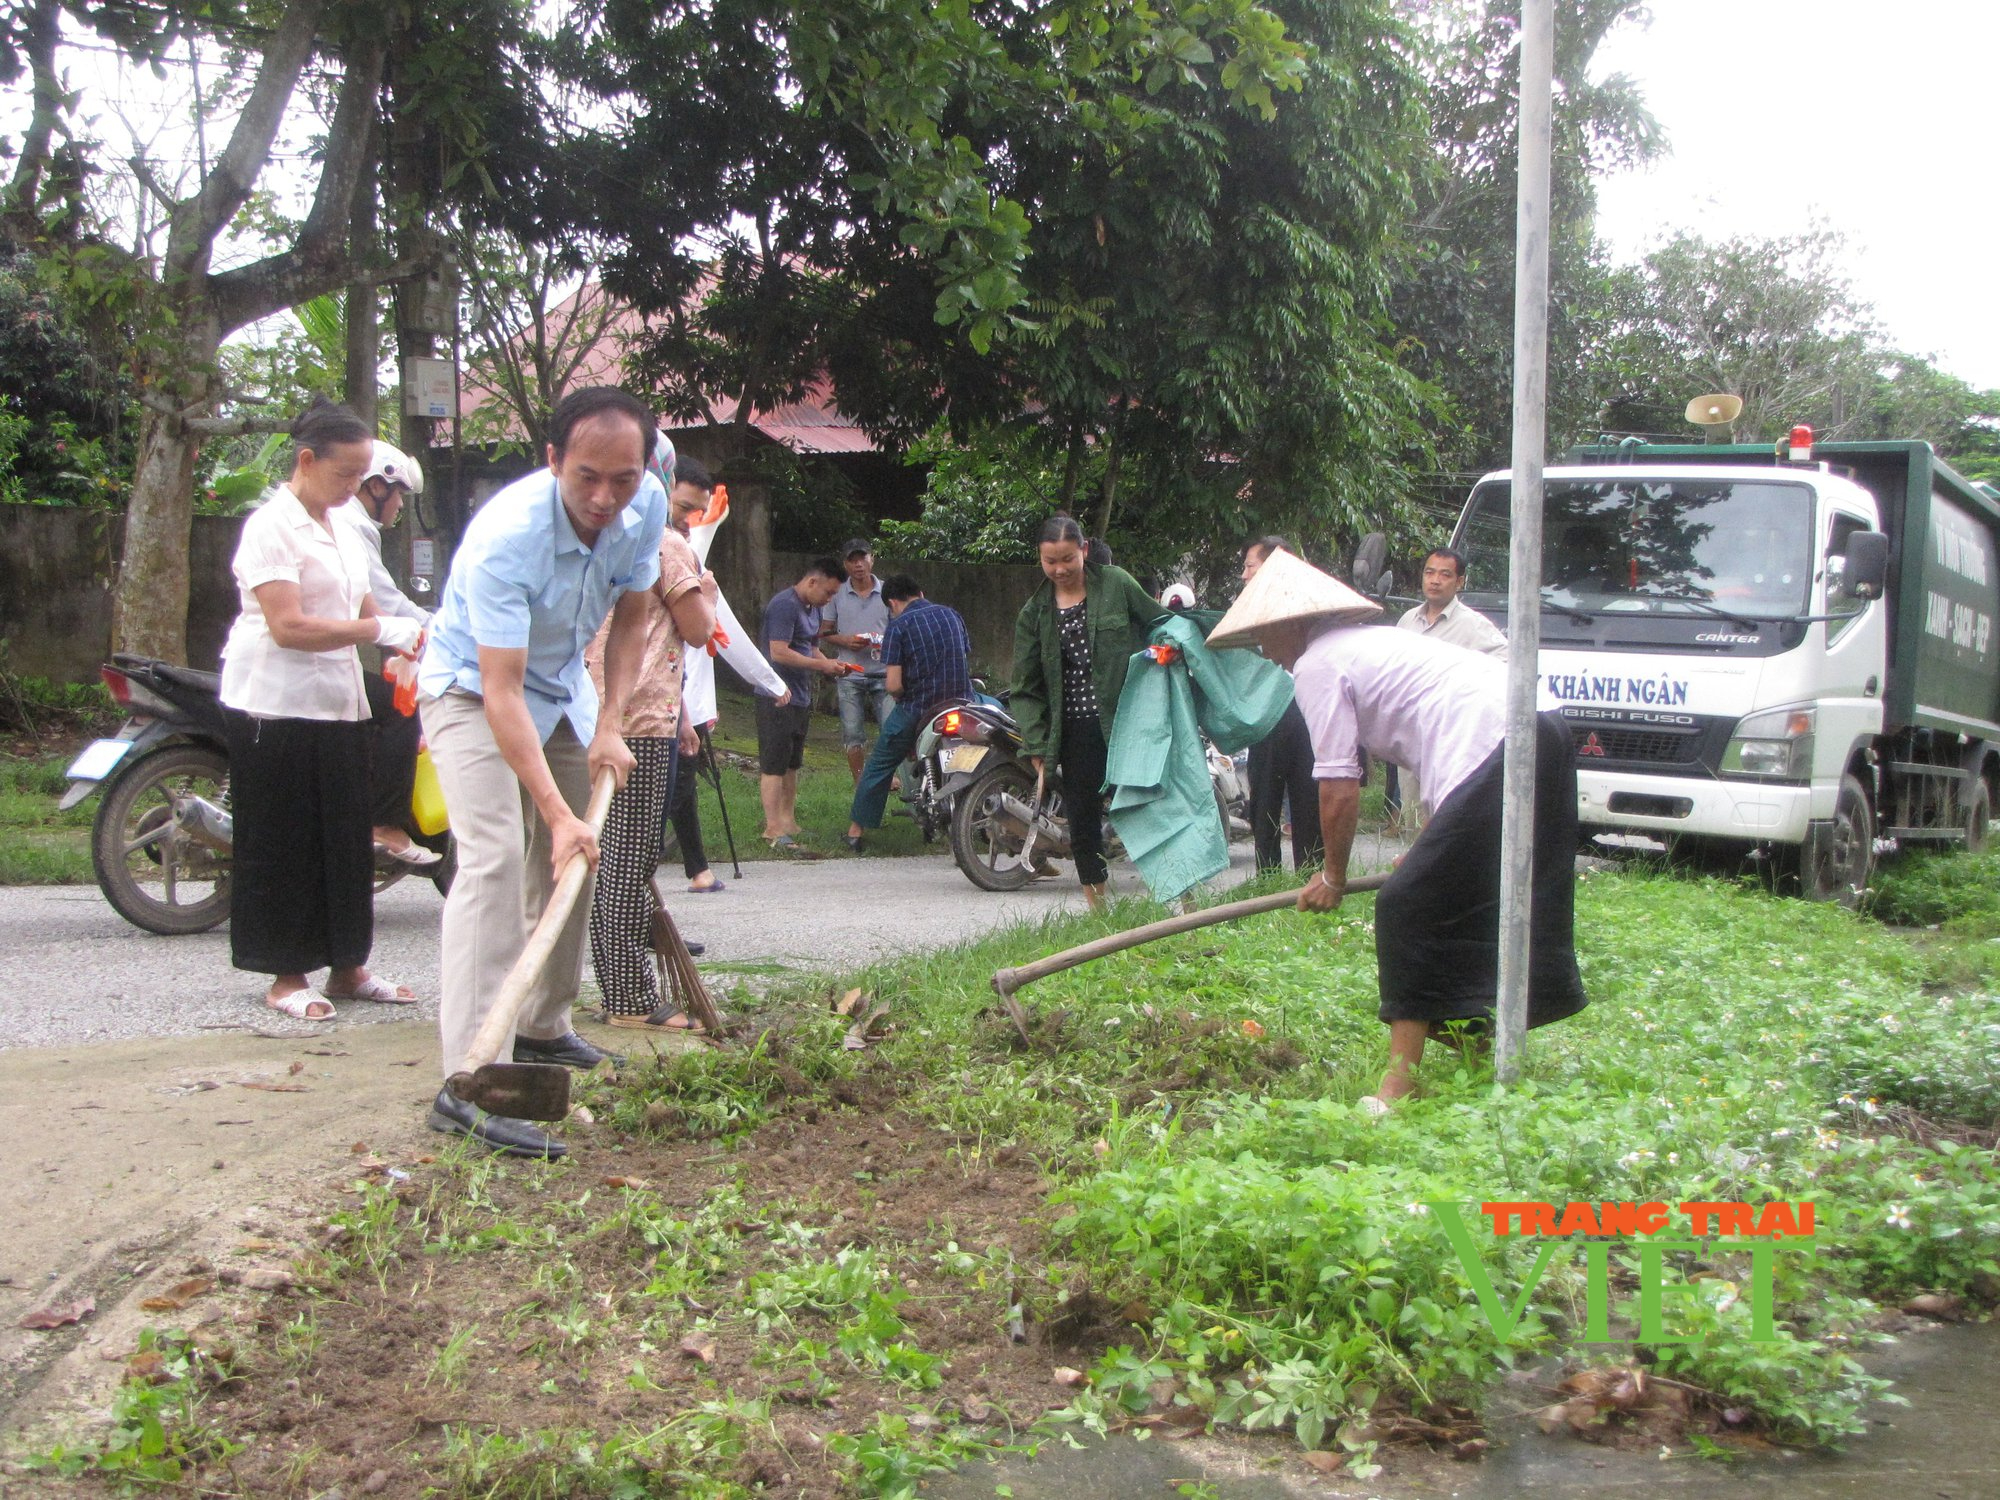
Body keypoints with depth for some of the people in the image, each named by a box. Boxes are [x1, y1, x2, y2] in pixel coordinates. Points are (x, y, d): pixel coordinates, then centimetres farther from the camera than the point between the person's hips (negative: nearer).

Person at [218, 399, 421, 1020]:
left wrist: (414, 638, 3)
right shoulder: (272, 526, -11)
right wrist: (383, 630, -22)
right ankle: (287, 977, 7)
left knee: (347, 840, 10)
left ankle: (347, 967, 18)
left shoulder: (341, 532, 17)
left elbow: (362, 613, 21)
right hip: (275, 708, -8)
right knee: (284, 845, -1)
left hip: (339, 706, 8)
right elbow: (288, 627, -20)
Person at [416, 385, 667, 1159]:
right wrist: (557, 812, -43)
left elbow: (629, 618, 1)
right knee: (495, 857, -23)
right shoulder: (507, 536, -36)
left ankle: (543, 1030, 32)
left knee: (571, 862, 12)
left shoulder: (646, 506, -16)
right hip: (472, 686, -7)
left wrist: (608, 726, -11)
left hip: (563, 687, 7)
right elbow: (502, 690, -38)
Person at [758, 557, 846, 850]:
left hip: (800, 697, 10)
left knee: (792, 763, 15)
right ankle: (773, 829, -7)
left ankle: (788, 820, 22)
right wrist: (821, 665, -18)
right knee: (774, 765, -7)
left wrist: (831, 665, 4)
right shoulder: (784, 605, -16)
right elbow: (779, 653, -23)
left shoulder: (813, 608, 15)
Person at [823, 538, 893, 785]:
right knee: (853, 735, 4)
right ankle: (861, 787, 14)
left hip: (883, 674, -1)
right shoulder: (837, 594, 5)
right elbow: (825, 633, 8)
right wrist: (846, 641, -12)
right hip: (850, 674, 1)